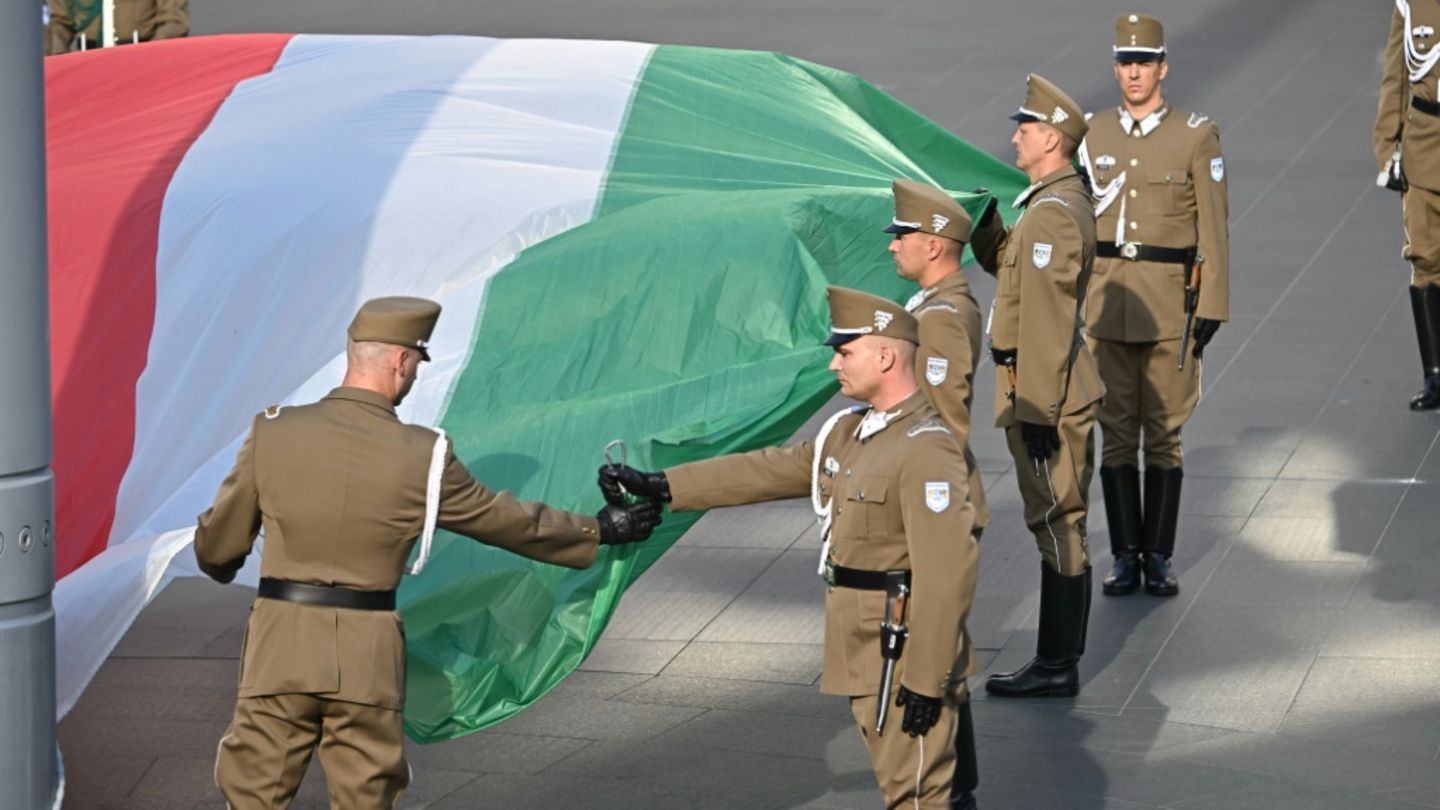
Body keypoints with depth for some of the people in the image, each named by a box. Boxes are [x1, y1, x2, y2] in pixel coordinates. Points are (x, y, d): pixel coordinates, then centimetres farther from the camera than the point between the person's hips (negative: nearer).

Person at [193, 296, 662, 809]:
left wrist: (219, 565, 33)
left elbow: (218, 546, 7)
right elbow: (507, 521, 10)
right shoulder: (423, 457, -4)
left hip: (281, 643, 0)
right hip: (367, 654, 0)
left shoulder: (273, 434, -2)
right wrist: (598, 532, 25)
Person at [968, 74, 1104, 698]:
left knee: (1056, 527, -5)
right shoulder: (1065, 202, 13)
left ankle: (1057, 667, 0)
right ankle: (1058, 659, 20)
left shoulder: (1052, 212, -20)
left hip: (1044, 396, -11)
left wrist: (1037, 409, -22)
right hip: (1054, 394, 11)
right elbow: (1019, 272, 20)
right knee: (1061, 527, 13)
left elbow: (1048, 318, -23)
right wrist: (984, 229, 7)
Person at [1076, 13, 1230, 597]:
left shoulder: (1196, 136, -2)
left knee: (1164, 434, 3)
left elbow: (1213, 227, -2)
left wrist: (1212, 305, -6)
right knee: (1117, 433, 5)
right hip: (1106, 304, 2)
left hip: (1171, 303, -2)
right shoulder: (1092, 136, 6)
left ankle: (1158, 557, 10)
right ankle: (1125, 556, 11)